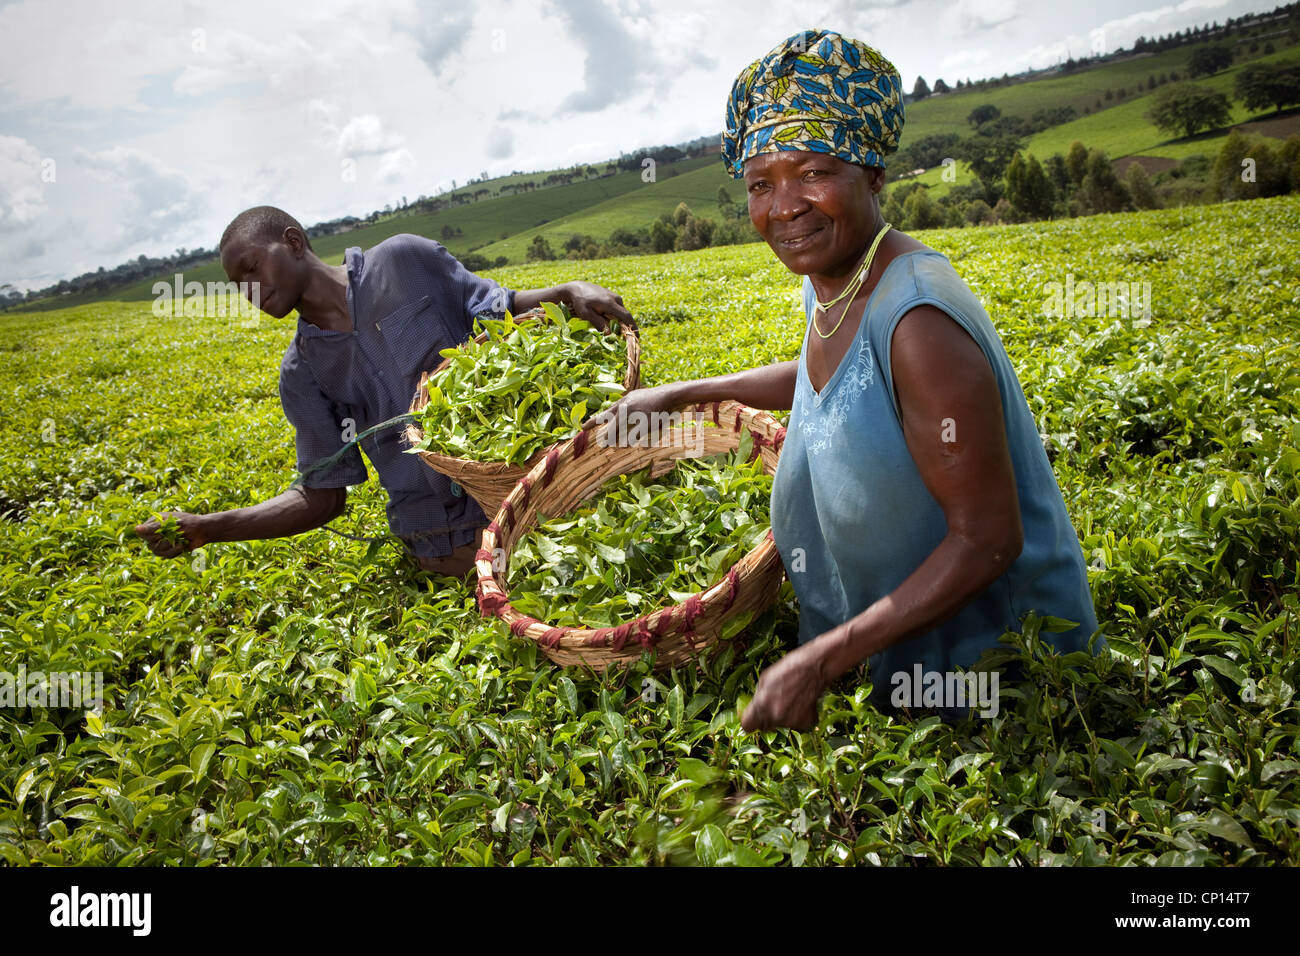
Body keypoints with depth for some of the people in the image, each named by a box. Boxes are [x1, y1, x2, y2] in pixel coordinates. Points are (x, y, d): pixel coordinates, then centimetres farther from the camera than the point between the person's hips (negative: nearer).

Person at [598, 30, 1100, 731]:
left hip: (988, 656, -8)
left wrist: (821, 660, -29)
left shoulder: (917, 320, -31)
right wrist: (680, 395, 17)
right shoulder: (830, 283, -4)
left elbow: (988, 540, -28)